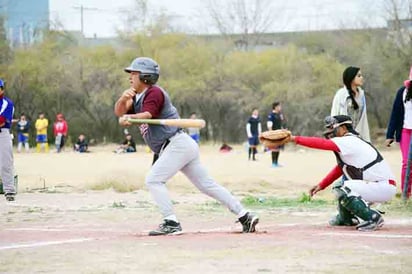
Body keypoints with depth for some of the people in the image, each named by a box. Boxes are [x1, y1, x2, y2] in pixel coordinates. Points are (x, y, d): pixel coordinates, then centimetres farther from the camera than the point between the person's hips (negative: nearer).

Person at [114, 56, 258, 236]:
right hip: (172, 149, 9)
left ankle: (171, 223, -17)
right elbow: (119, 112, 7)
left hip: (178, 144, -9)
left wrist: (129, 117, -43)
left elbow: (147, 115, -26)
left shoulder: (154, 93, -9)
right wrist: (123, 98, -14)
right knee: (207, 184, 6)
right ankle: (245, 216, 4)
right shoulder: (137, 98, 19)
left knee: (153, 180, -14)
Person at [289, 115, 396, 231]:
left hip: (385, 188, -10)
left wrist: (295, 138, -15)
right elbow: (339, 169, 22)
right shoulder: (353, 142, 15)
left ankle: (373, 217, -16)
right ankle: (346, 218, 32)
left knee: (343, 190, -19)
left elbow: (321, 143, -20)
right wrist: (321, 185, 17)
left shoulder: (349, 142, -14)